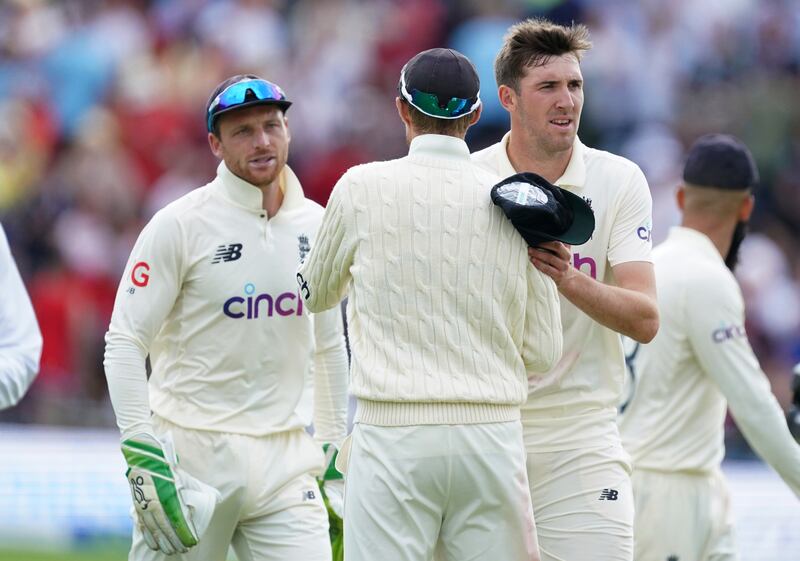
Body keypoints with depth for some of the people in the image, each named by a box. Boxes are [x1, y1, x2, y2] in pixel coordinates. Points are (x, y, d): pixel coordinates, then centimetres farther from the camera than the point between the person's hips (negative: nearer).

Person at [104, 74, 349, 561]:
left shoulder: (316, 225, 9)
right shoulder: (180, 225, -6)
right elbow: (125, 342, -8)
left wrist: (335, 451, 18)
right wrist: (144, 451, -16)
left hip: (284, 456, 4)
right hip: (192, 452, -4)